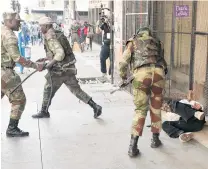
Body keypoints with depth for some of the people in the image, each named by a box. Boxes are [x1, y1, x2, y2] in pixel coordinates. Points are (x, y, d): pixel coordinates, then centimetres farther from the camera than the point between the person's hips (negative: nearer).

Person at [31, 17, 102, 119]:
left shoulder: (50, 37, -15)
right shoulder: (57, 34, 15)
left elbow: (60, 54, -27)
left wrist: (50, 64, -18)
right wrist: (45, 59, 22)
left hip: (60, 70, -8)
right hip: (69, 68, 9)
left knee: (48, 89, 10)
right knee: (76, 90, 10)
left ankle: (44, 112, 25)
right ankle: (95, 107, 5)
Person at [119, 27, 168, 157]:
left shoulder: (133, 42, 24)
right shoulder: (156, 43, 32)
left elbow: (123, 62, 14)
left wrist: (123, 76, 30)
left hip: (142, 73, -2)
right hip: (159, 72, 2)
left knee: (140, 110, 6)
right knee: (156, 108, 19)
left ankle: (133, 146, 2)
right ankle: (155, 139, 30)